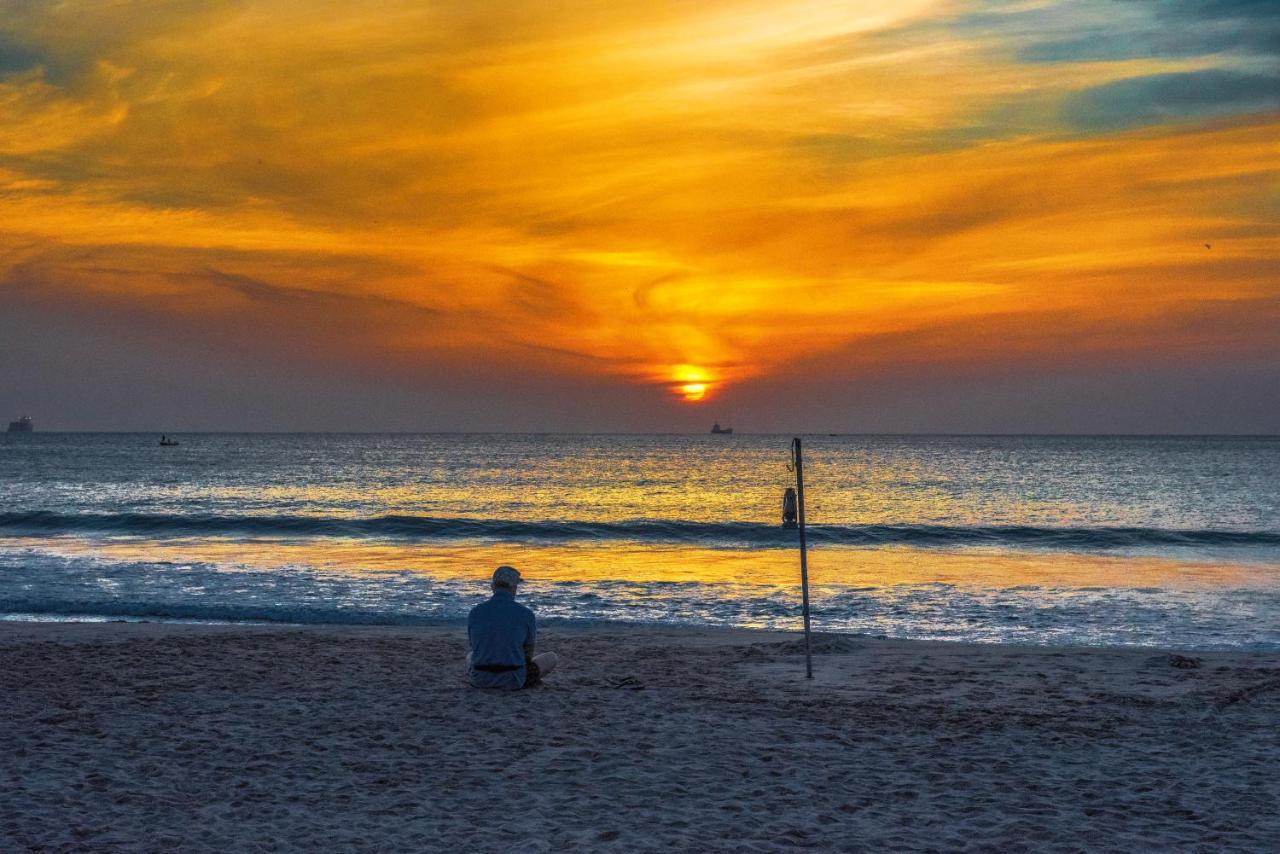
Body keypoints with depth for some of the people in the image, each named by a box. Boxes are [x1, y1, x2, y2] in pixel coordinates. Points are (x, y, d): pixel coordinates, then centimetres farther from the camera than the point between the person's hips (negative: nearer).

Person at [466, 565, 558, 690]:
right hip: (513, 679, -3)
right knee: (552, 657, 22)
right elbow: (529, 653, 5)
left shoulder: (475, 612, -3)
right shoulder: (526, 614, -9)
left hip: (481, 678, 3)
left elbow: (473, 647, 11)